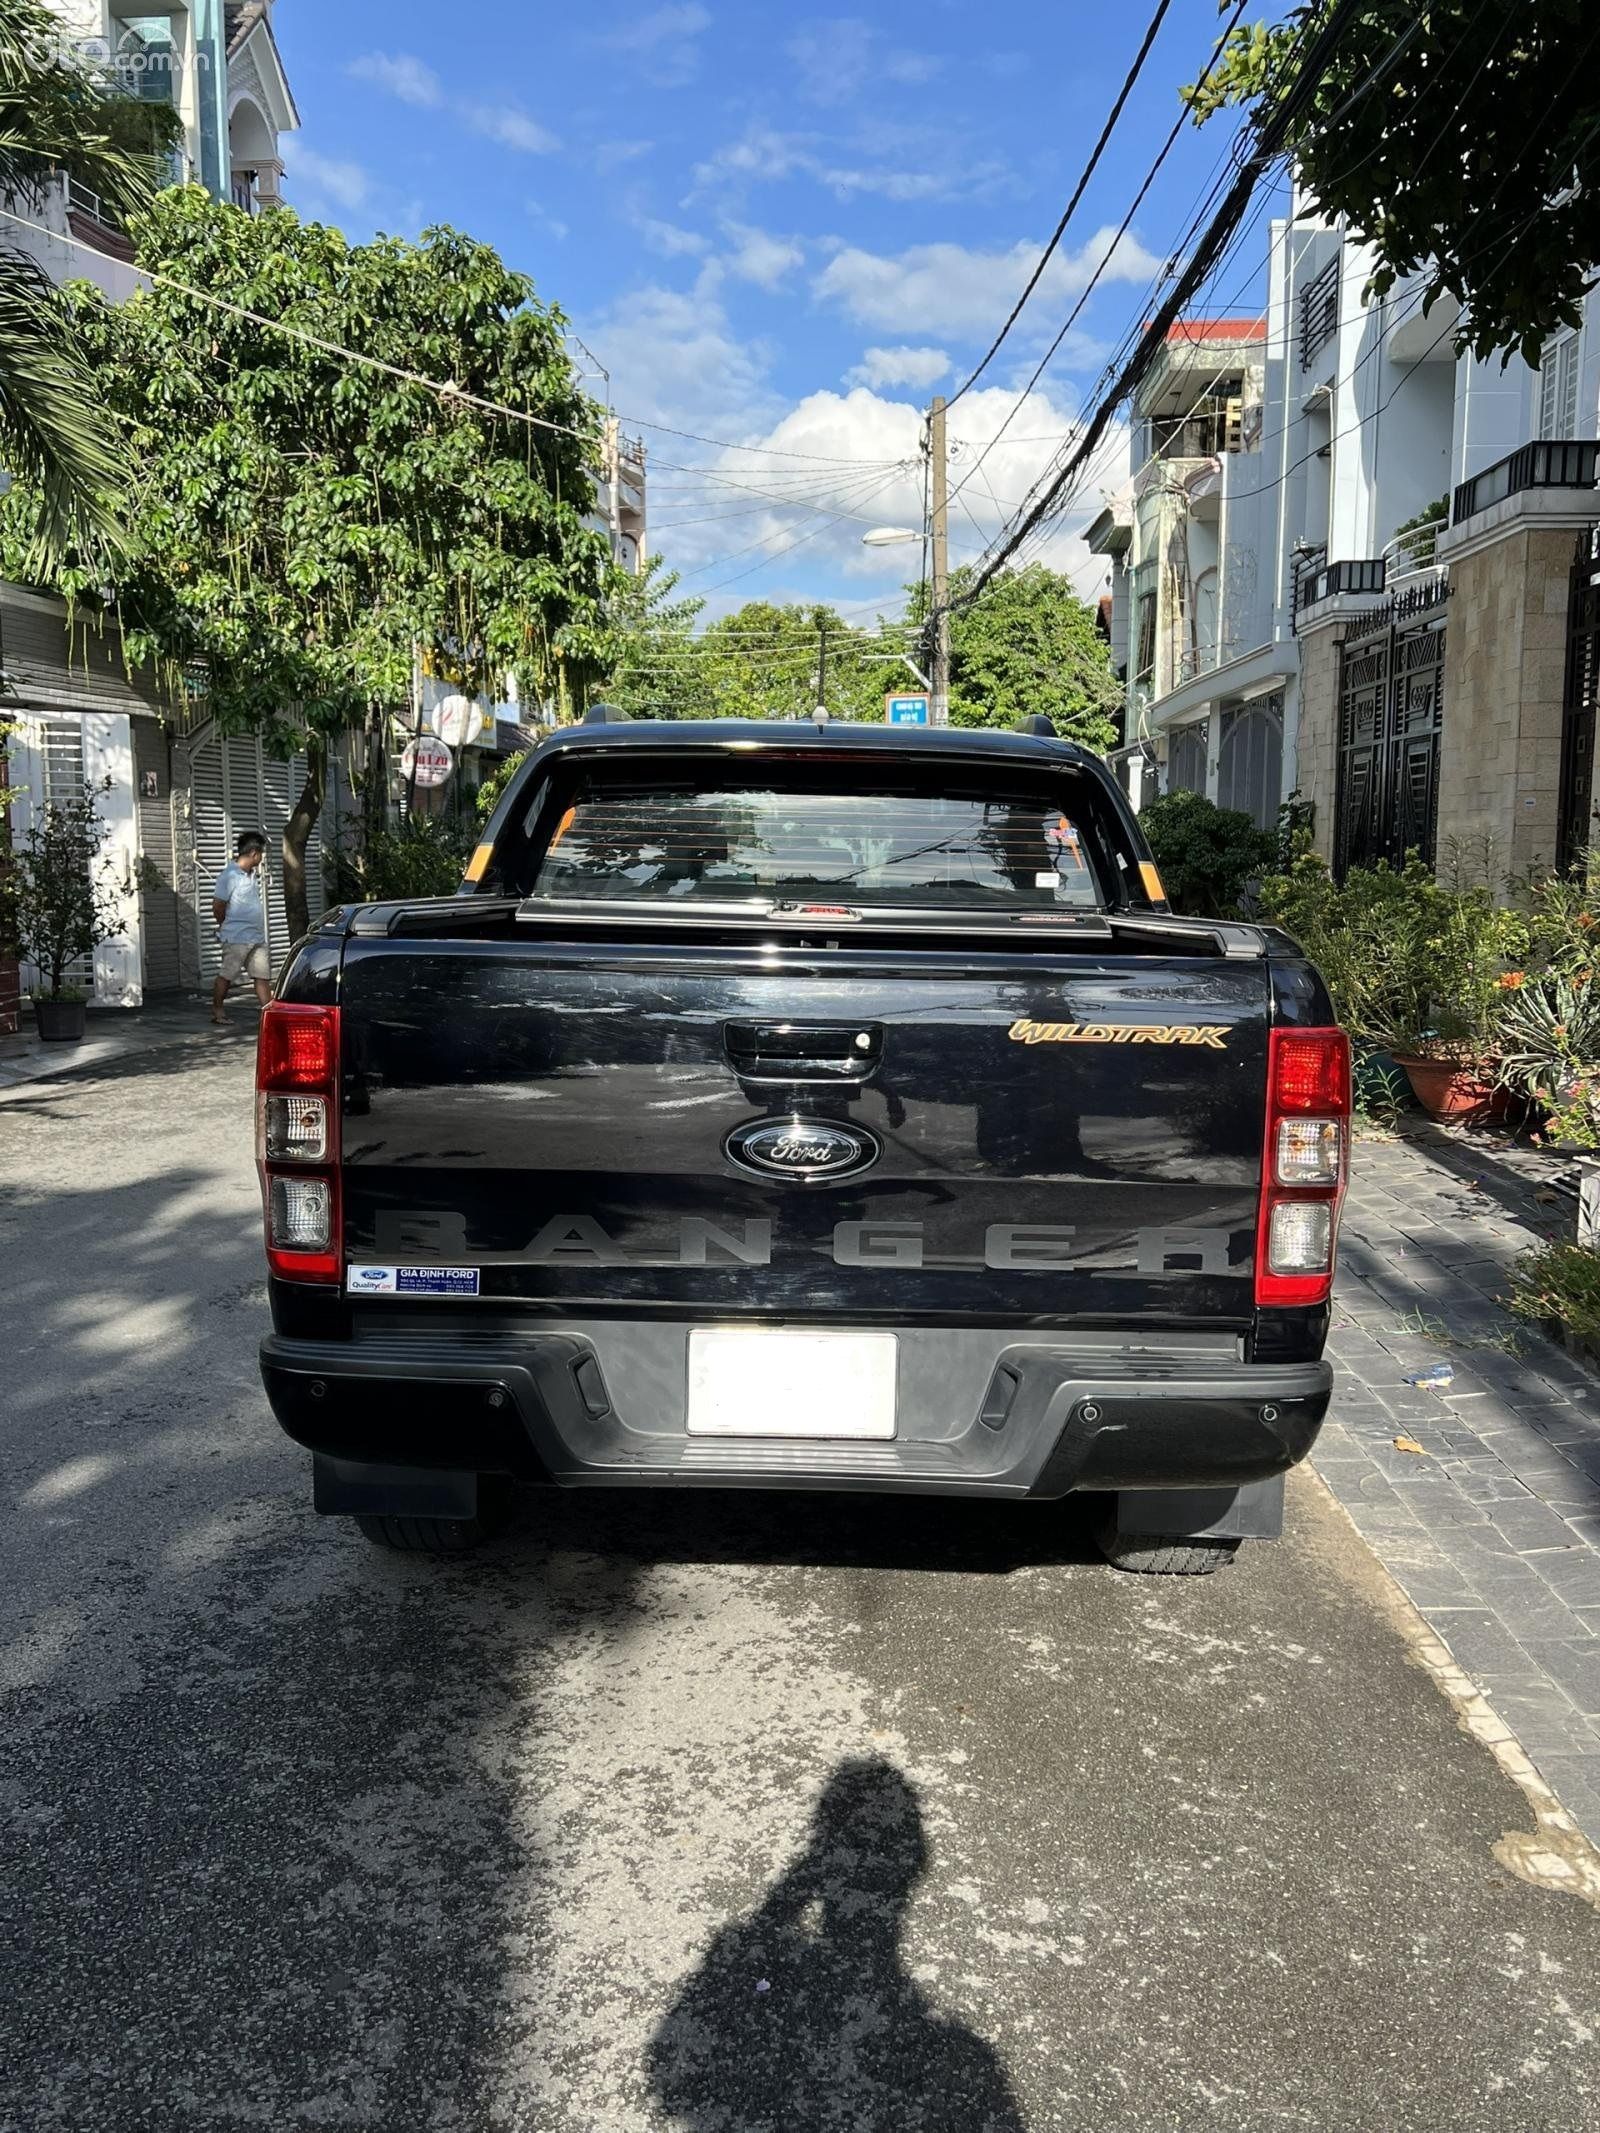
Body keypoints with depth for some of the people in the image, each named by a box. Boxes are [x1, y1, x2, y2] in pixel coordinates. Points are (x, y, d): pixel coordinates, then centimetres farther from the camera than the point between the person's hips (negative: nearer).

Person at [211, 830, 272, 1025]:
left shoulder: (253, 874, 11)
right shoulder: (229, 876, -14)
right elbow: (217, 907, -12)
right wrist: (226, 927, 2)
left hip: (257, 937, 8)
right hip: (237, 939, -8)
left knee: (262, 976, 6)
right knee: (226, 975, 2)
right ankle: (217, 1011, 13)